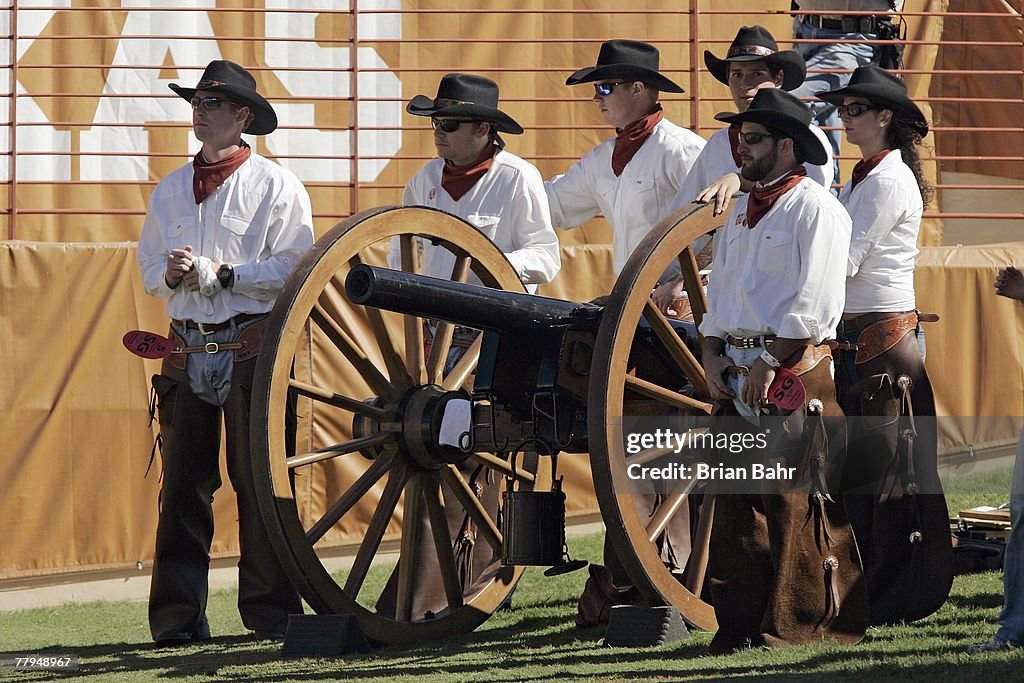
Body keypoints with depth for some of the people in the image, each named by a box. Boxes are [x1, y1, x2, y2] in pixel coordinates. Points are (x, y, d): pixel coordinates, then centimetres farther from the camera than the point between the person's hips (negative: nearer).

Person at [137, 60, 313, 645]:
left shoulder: (277, 186, -1)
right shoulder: (171, 190, 16)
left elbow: (293, 269, -9)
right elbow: (149, 268, 17)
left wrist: (218, 273, -15)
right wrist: (173, 274, -7)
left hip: (254, 348, -4)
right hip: (188, 348, 4)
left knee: (260, 477, -2)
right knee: (183, 480, 2)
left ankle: (271, 610, 4)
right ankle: (178, 614, 6)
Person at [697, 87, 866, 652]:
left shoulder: (816, 209, -7)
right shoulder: (741, 213, 20)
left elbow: (815, 304, -14)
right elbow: (719, 291, 22)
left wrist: (769, 363, -15)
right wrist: (712, 355, 5)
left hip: (795, 370, -8)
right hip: (737, 375, 8)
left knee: (793, 501, -7)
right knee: (734, 500, 6)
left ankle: (800, 621, -3)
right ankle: (739, 622, 9)